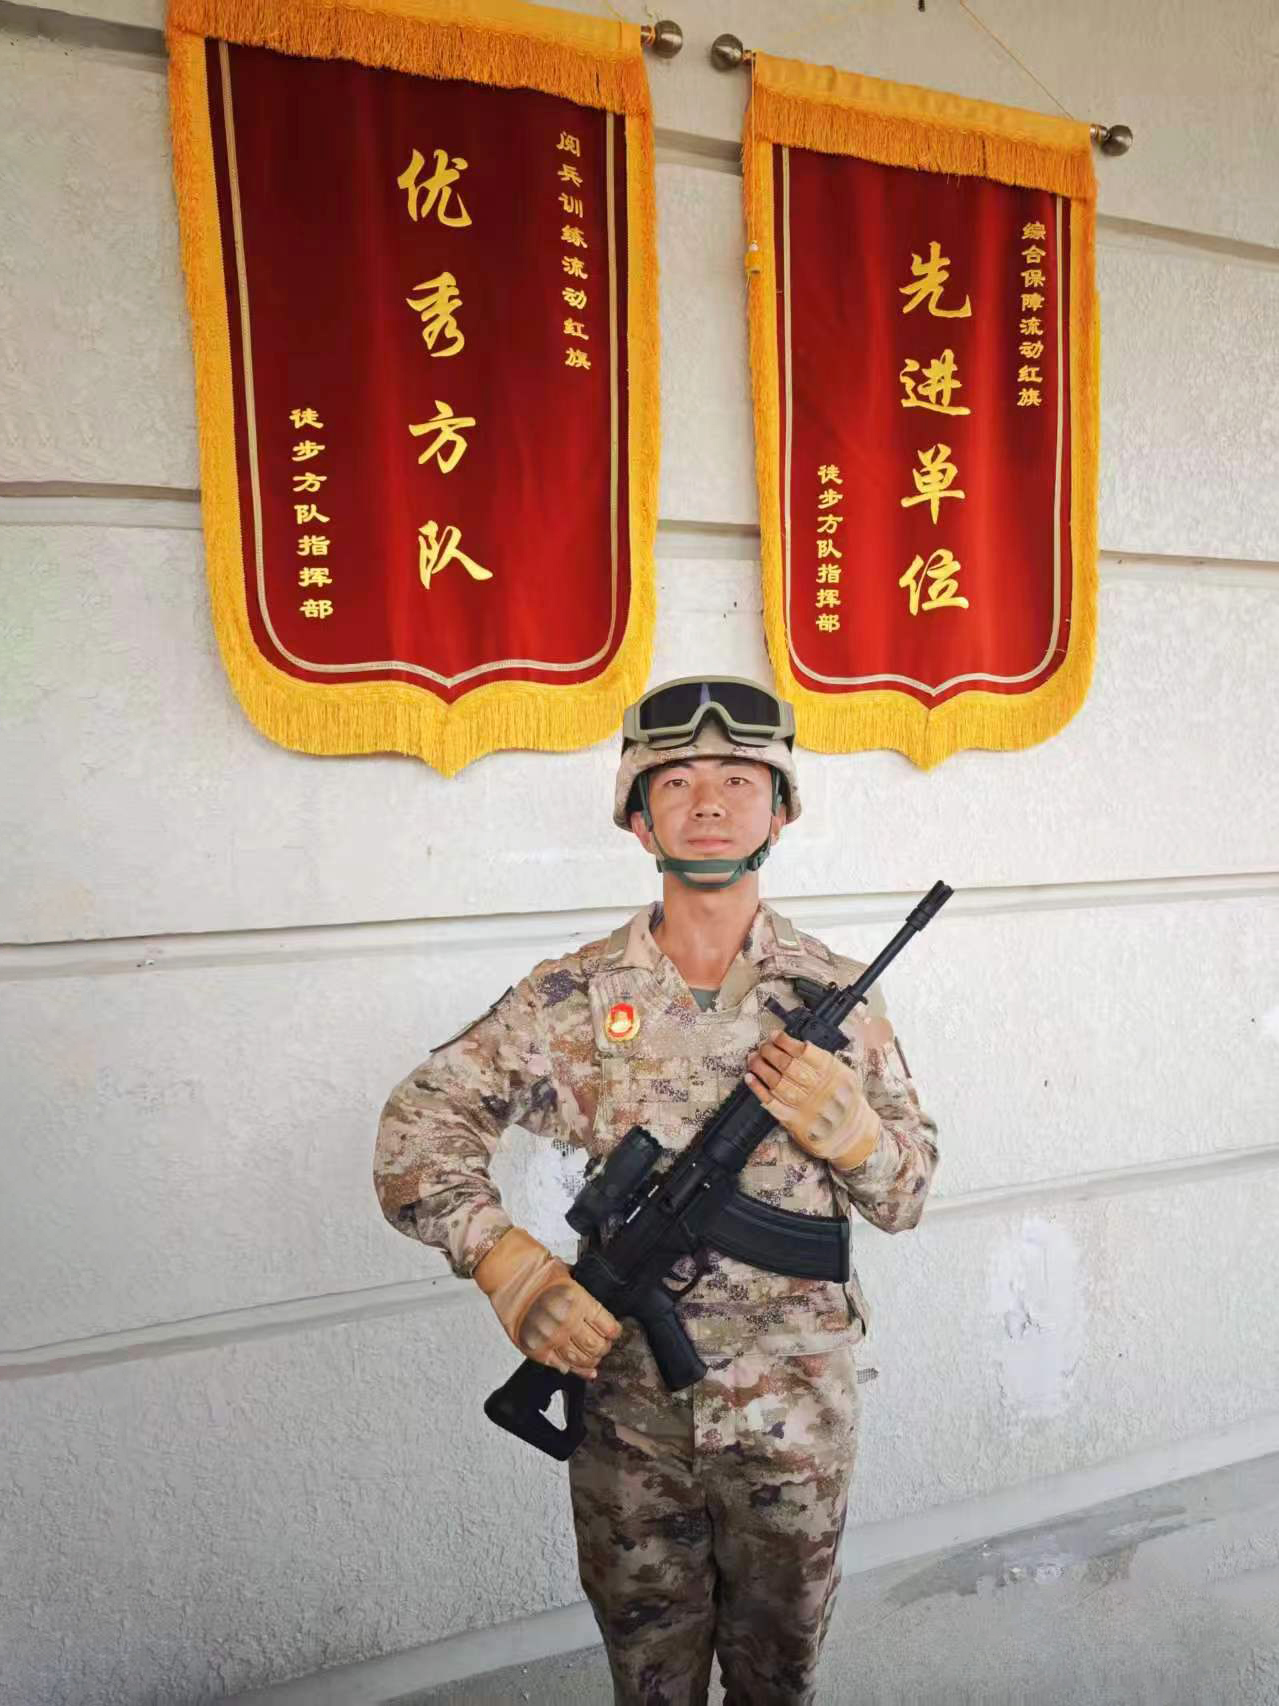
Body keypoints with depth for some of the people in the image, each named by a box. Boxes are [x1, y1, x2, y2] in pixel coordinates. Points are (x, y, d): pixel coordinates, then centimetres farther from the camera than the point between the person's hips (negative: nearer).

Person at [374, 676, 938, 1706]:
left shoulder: (835, 994, -6)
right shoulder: (574, 996, -9)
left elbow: (905, 1198, 0)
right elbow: (417, 1128, -8)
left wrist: (842, 1118, -21)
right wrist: (508, 1264, -21)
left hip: (795, 1416, 1)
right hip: (624, 1407, 0)